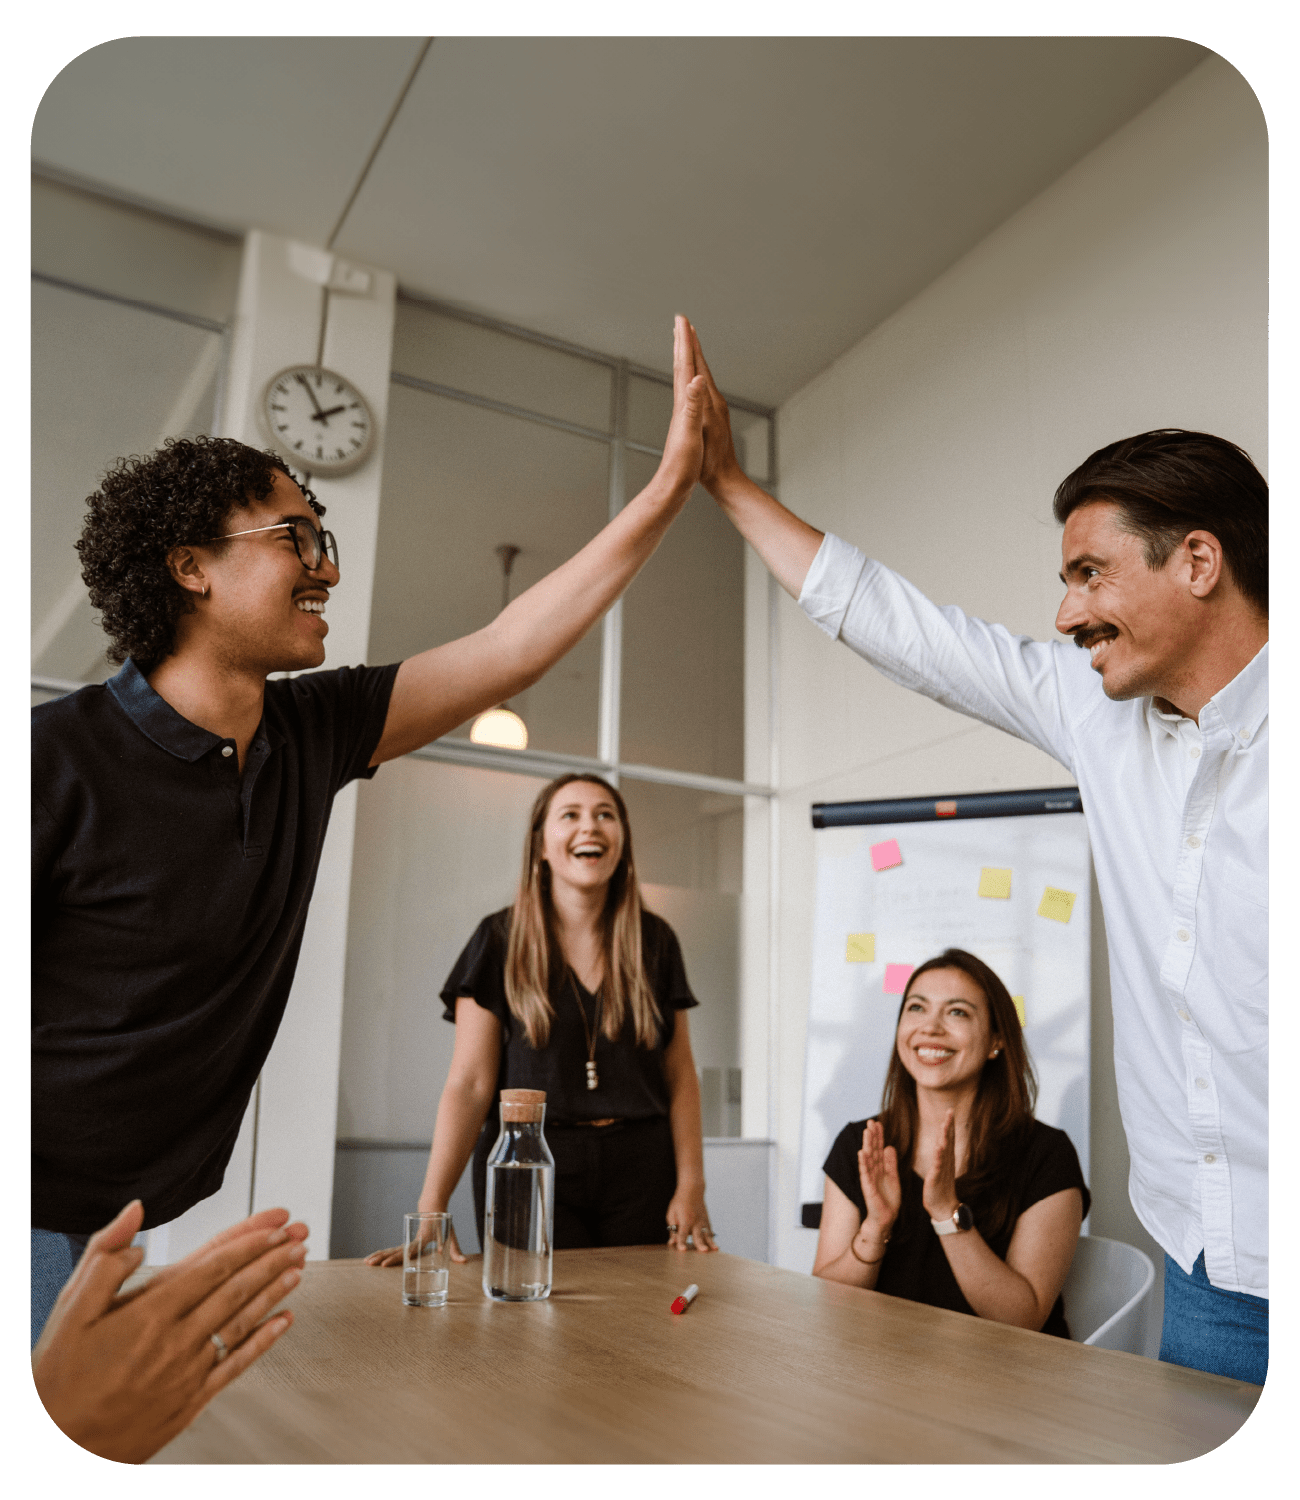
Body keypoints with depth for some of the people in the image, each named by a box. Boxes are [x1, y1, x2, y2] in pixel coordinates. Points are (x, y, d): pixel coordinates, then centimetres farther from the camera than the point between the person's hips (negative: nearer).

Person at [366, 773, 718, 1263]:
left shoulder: (655, 941, 5)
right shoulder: (501, 941, -2)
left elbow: (680, 1075, 7)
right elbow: (470, 1084, -7)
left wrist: (691, 1186, -2)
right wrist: (431, 1208, -15)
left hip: (640, 1170, 2)